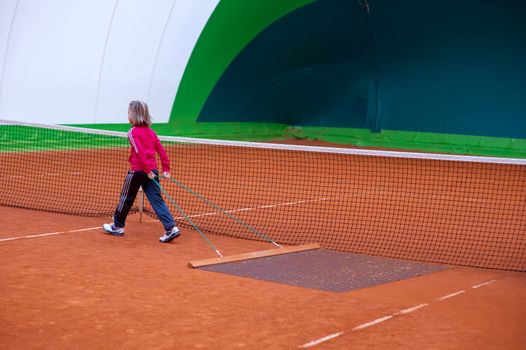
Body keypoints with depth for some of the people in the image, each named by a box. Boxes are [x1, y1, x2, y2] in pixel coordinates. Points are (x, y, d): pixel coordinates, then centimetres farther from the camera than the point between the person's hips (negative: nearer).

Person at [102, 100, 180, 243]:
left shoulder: (133, 132, -8)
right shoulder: (151, 132, 12)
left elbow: (140, 152, -19)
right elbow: (161, 151, 8)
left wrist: (147, 170, -18)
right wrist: (166, 169, 9)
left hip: (137, 171, -6)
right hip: (152, 171, 6)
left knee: (126, 198, 12)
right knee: (157, 200, 2)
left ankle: (118, 226, 27)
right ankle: (171, 228, -12)